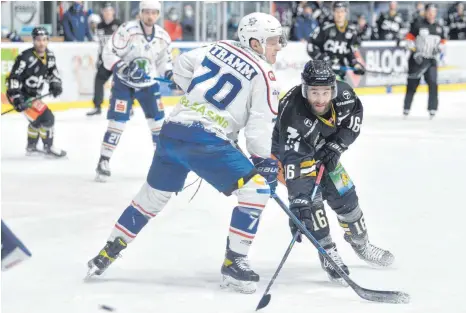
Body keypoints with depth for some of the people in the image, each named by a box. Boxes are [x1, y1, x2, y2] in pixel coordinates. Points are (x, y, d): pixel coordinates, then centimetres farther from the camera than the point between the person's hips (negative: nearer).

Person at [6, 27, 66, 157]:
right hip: (20, 94, -10)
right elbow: (14, 78, -26)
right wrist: (16, 97, -33)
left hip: (32, 94, 10)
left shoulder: (49, 56, 0)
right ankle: (48, 147, 0)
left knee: (37, 119, 28)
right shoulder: (26, 57, -25)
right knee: (46, 117, -15)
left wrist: (55, 83, -4)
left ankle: (31, 147, 46)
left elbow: (52, 71, 15)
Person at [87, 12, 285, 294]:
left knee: (153, 195, 23)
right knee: (256, 189, -2)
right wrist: (266, 164, 6)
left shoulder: (219, 48, 15)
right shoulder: (263, 75, -4)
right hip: (206, 140, -8)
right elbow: (261, 126, -6)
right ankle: (234, 263, -5)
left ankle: (107, 254, 30)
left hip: (172, 130, 8)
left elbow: (182, 66, 26)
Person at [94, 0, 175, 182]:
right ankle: (104, 162, -4)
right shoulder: (127, 30, -20)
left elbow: (164, 61, 10)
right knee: (117, 121, -12)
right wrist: (124, 68, -33)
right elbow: (108, 54, -20)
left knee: (158, 121, 4)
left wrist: (171, 75, -10)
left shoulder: (163, 37, -3)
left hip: (149, 83, 5)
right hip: (123, 82, -5)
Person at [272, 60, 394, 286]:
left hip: (324, 149, 5)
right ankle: (328, 256, -8)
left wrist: (337, 146, -15)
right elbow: (293, 161, -45)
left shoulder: (342, 94, -27)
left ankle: (360, 243, 30)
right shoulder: (293, 115, -41)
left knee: (344, 194, 6)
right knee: (309, 199, -21)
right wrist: (298, 207, -51)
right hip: (290, 152, -5)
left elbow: (355, 114, -4)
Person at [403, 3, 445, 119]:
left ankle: (432, 109, -5)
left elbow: (442, 42, 17)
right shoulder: (418, 26, -7)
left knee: (433, 83, -10)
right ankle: (406, 108, 15)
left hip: (431, 60, 3)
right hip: (417, 59, -3)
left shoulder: (439, 28, 8)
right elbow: (409, 38, -6)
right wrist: (415, 52, -14)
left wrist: (439, 48, -5)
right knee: (412, 84, 3)